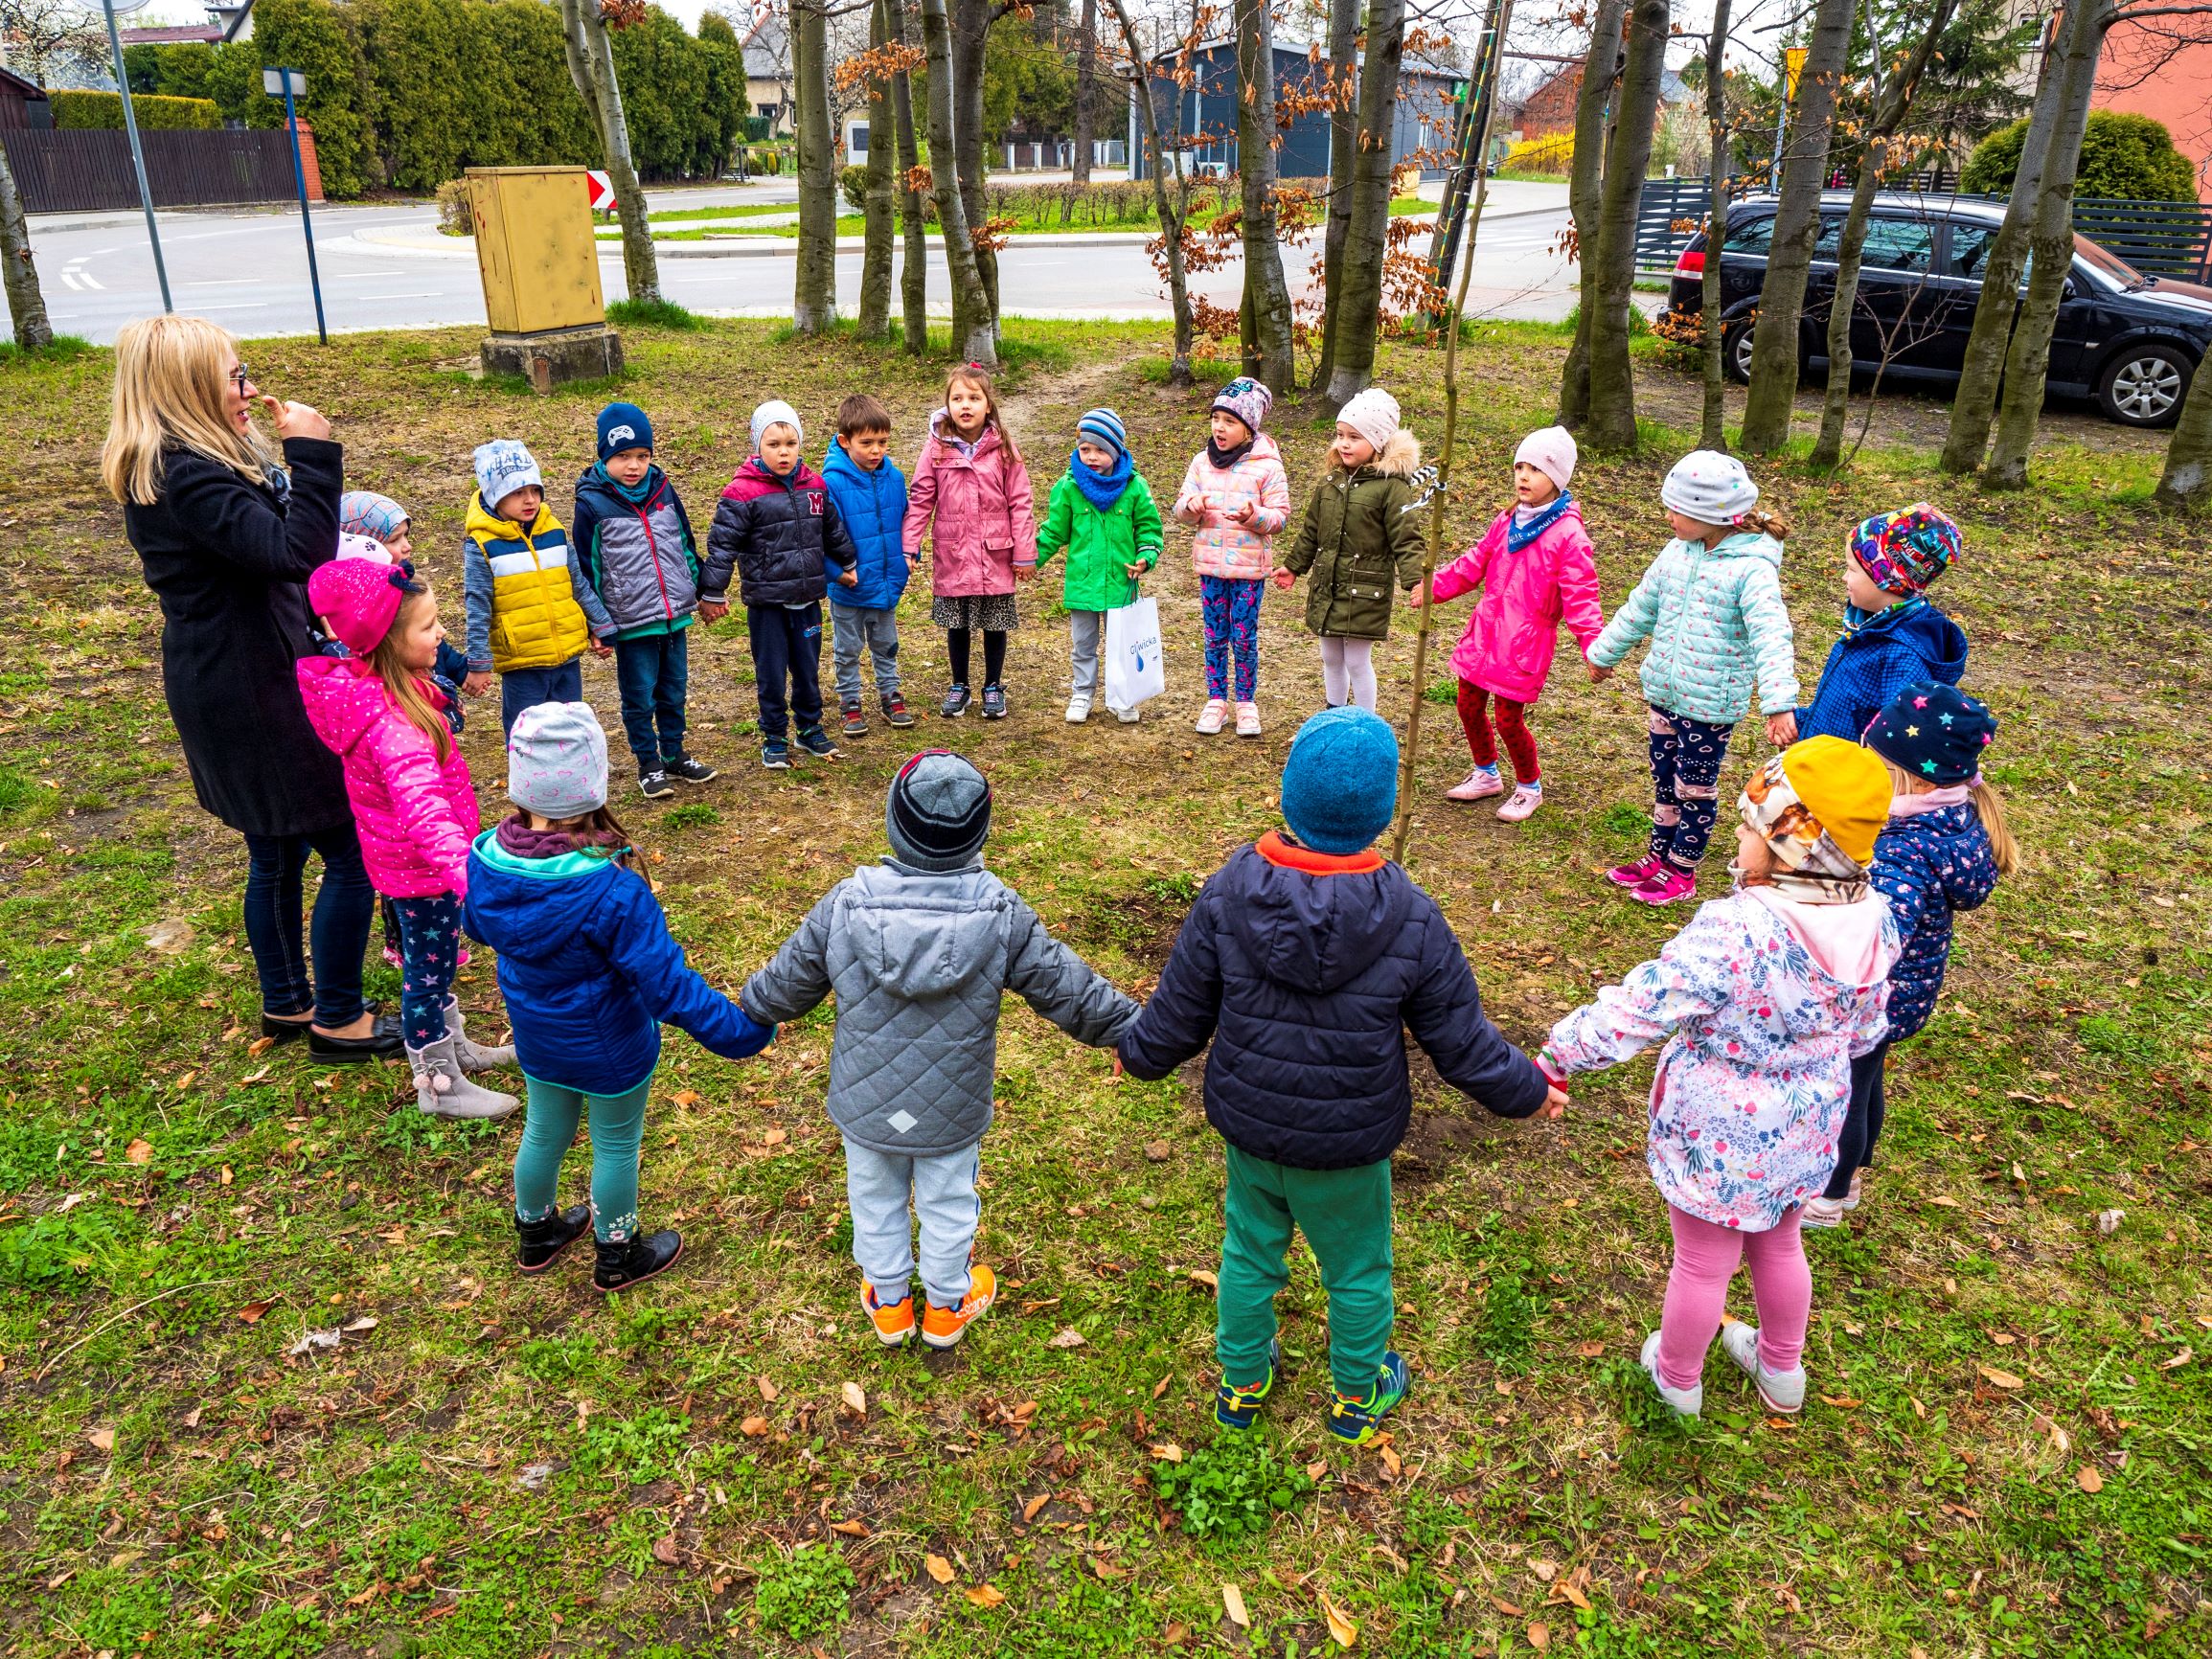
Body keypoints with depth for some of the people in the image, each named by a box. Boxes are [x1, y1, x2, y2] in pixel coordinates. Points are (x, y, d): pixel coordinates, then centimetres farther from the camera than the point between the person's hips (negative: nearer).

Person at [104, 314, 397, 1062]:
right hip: (251, 695, -10)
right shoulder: (185, 477, -23)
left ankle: (286, 1003, 38)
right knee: (353, 854, 0)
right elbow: (296, 551, -32)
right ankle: (338, 1019, 14)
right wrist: (312, 455, -27)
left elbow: (266, 547, 13)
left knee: (277, 856, 22)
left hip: (244, 685, 10)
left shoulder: (201, 459, 8)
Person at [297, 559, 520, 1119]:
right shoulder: (391, 721, -36)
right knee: (430, 970, 7)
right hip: (419, 867, -10)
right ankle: (439, 1086, 24)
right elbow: (422, 803, -47)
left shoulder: (370, 685, -5)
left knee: (432, 960, 26)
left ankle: (452, 1046, 46)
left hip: (406, 858, 10)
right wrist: (463, 868, -58)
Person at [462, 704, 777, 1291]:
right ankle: (617, 1256, 41)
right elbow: (667, 984, -32)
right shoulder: (611, 892, -37)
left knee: (544, 1132, 28)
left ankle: (535, 1233, 53)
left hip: (535, 1038, 5)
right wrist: (741, 1030, -23)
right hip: (609, 1048, -5)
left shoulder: (484, 861, -19)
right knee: (616, 1145, 19)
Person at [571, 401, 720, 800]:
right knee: (639, 698, 7)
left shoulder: (663, 491, 3)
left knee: (675, 692, 16)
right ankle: (649, 764, 22)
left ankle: (674, 756, 31)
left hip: (676, 616, 4)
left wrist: (703, 593, 17)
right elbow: (585, 570, -6)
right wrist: (599, 624, -7)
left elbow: (686, 545, 15)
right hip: (631, 624, -4)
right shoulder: (592, 504, -10)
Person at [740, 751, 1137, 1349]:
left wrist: (746, 1013, 17)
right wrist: (1135, 1029, 4)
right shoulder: (1002, 916, -22)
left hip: (865, 1108, 1)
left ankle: (889, 1303, 46)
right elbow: (1070, 992, -12)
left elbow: (784, 985, -6)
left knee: (876, 1200, 25)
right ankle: (947, 1306, 45)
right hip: (953, 1116, 0)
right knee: (948, 1207, 23)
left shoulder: (845, 905, -21)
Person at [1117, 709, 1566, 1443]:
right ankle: (1358, 1396, 46)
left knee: (1250, 1252, 25)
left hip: (1249, 1125, 2)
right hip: (1349, 1145, -2)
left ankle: (1242, 1384, 46)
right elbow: (1463, 1045, -12)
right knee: (1357, 1272, 23)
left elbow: (1178, 1017, -9)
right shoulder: (1412, 921, -22)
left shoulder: (1228, 895, -19)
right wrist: (1529, 1091, 8)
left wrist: (1138, 1052, 14)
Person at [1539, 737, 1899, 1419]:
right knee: (1779, 1246, 30)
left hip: (1720, 1135, -6)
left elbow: (1639, 1008, -28)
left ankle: (1677, 1376, 43)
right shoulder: (1874, 923, -14)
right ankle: (1782, 1371, 54)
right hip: (1805, 1128, 6)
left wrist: (1559, 1052, -13)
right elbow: (1861, 1030, 3)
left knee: (1703, 1262, 18)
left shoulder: (1732, 931, -36)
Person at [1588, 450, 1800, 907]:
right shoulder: (1677, 552, 1)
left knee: (1695, 789, 8)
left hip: (1710, 703, -6)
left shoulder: (1751, 569, -21)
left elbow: (1772, 637, -31)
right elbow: (1641, 607, 15)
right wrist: (1604, 652, 26)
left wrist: (1779, 704, -43)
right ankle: (1660, 855, 36)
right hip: (1664, 691, 6)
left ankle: (1682, 873, 24)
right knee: (1664, 780, 19)